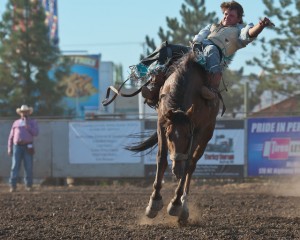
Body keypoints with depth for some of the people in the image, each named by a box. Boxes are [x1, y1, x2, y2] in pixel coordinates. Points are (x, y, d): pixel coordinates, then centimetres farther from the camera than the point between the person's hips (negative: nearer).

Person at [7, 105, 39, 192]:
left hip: (28, 147, -1)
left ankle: (28, 185, 4)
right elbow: (11, 136, 14)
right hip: (17, 146, 1)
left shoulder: (32, 122, 11)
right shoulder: (16, 123, 15)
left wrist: (28, 126, -13)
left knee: (28, 167, -2)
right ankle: (13, 186, -8)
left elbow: (35, 133, -4)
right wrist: (9, 148, 7)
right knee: (15, 166, -7)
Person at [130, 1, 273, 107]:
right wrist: (196, 44, 0)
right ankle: (155, 87, -21)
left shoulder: (238, 30, 22)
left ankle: (213, 89, -56)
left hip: (218, 55, -6)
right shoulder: (212, 26, 39)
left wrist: (260, 26, -21)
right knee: (165, 50, -8)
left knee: (211, 49, -44)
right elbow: (200, 36, 24)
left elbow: (249, 34, 0)